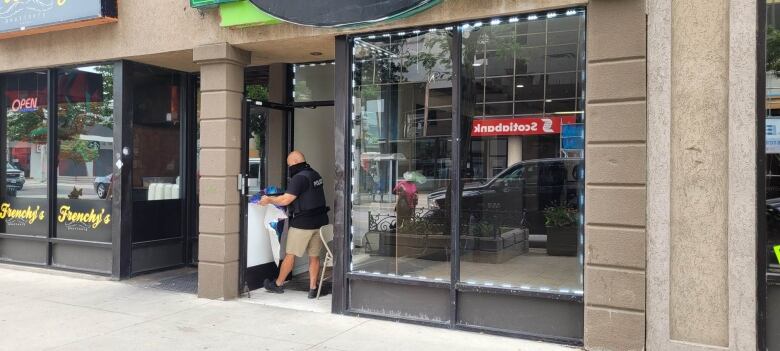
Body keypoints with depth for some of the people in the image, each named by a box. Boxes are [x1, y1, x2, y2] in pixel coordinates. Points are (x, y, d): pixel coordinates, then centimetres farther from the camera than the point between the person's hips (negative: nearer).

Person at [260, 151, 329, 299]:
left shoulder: (299, 178, -15)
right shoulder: (315, 175, 12)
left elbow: (285, 200, -18)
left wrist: (269, 200, -3)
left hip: (302, 224, -8)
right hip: (320, 222, 8)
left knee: (290, 255, 7)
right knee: (314, 256, 10)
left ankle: (278, 284, 21)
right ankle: (313, 289, 10)